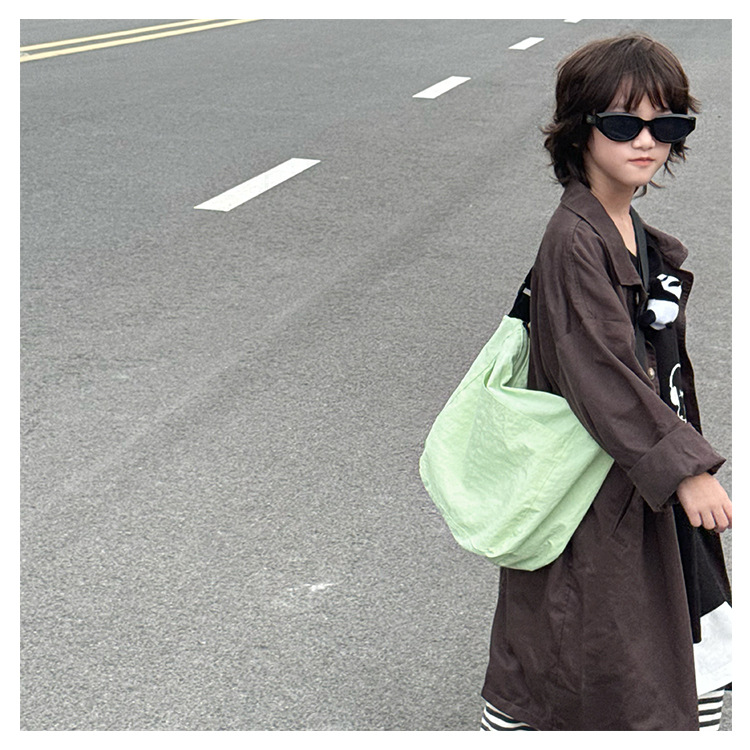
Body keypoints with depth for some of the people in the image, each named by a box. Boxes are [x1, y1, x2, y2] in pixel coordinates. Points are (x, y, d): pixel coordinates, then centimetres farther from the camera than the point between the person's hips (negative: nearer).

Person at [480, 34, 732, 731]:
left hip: (651, 475, 9)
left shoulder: (639, 238, 7)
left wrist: (687, 459, 17)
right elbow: (603, 375, -26)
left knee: (701, 635, 16)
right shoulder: (574, 241, -21)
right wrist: (687, 467, -26)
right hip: (593, 486, -9)